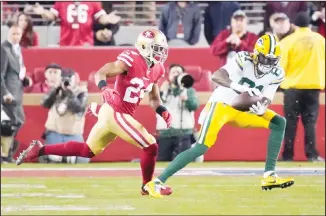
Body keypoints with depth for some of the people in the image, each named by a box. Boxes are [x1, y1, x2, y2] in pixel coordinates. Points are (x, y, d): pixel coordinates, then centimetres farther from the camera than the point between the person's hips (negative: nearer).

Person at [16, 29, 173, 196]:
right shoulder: (131, 60, -17)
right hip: (115, 114, -9)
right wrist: (104, 89, -38)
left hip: (112, 113, 9)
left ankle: (39, 150, 21)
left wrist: (163, 111, 1)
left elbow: (154, 98, 19)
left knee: (87, 151, 18)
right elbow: (100, 73, -19)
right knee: (150, 146, -6)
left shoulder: (156, 69, 9)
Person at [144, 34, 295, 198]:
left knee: (279, 123, -4)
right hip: (222, 104, -6)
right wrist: (239, 87, -48)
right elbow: (216, 76, -32)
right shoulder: (244, 60, -20)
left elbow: (267, 99, -6)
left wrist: (261, 108, -30)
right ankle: (157, 182, -18)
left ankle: (269, 176, -4)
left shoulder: (276, 74, -3)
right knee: (202, 147, -20)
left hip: (243, 109, 7)